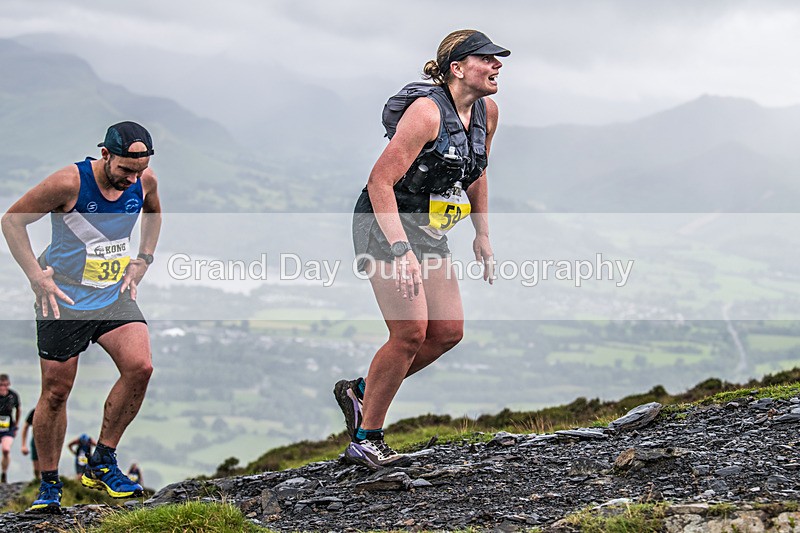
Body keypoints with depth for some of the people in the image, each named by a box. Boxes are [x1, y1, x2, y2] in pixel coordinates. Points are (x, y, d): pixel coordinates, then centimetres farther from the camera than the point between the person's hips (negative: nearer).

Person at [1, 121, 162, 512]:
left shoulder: (145, 182, -6)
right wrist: (37, 277, -15)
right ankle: (49, 485, 18)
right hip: (64, 299, -4)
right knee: (56, 391, 1)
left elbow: (153, 212, 20)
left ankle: (102, 463, -4)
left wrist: (142, 261, 8)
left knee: (140, 366, -18)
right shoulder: (69, 183, -21)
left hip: (114, 295, 4)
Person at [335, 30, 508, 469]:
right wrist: (400, 250, -31)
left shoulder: (487, 111, 3)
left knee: (449, 331, 1)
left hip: (430, 231, 8)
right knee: (411, 331, -16)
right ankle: (364, 440, -5)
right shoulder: (427, 111, -22)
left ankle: (360, 391, 17)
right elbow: (380, 181, -24)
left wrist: (482, 235, 16)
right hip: (386, 224, -8)